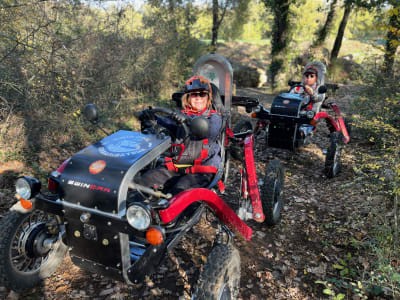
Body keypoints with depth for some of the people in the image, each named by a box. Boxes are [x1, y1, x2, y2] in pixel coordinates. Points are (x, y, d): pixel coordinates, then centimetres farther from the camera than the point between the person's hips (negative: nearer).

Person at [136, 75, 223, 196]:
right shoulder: (181, 115, 20)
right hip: (175, 166, 4)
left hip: (201, 170, -4)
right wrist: (151, 119, -23)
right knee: (140, 183, -16)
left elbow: (211, 131, -15)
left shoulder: (214, 117, 9)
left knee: (178, 192, -33)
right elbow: (167, 123, 0)